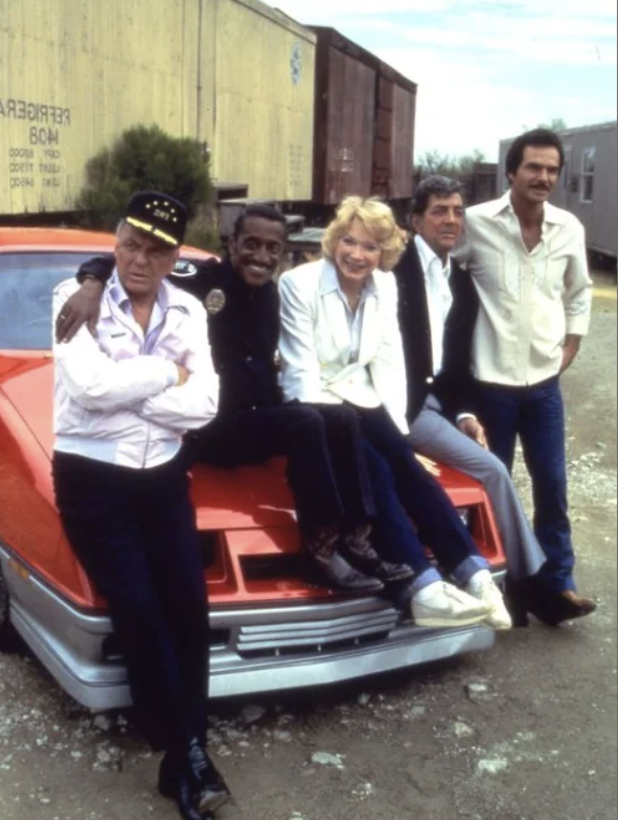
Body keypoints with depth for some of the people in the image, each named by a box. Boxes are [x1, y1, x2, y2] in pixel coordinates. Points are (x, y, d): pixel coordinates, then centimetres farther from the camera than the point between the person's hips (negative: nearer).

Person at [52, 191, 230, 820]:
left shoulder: (187, 311, 5)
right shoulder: (75, 297, -6)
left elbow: (203, 405, -8)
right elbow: (89, 386, -23)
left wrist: (125, 389, -15)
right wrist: (168, 373, -11)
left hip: (163, 477, 4)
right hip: (91, 479, -4)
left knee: (188, 607, -3)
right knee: (139, 613, -8)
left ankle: (180, 758, 10)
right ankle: (188, 754, 5)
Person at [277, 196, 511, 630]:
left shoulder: (386, 285, 7)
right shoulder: (299, 283, -9)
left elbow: (389, 361, 7)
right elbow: (302, 371, -13)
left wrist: (397, 427, -3)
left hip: (361, 401, 4)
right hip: (314, 407, -4)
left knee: (404, 462, -23)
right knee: (375, 470, -28)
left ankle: (473, 573, -26)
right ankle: (425, 587, -34)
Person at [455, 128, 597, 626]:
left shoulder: (570, 229, 2)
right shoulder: (477, 222, -8)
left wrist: (567, 353, 8)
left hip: (544, 383, 3)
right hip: (491, 382, -3)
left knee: (552, 487, 7)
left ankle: (555, 585, 19)